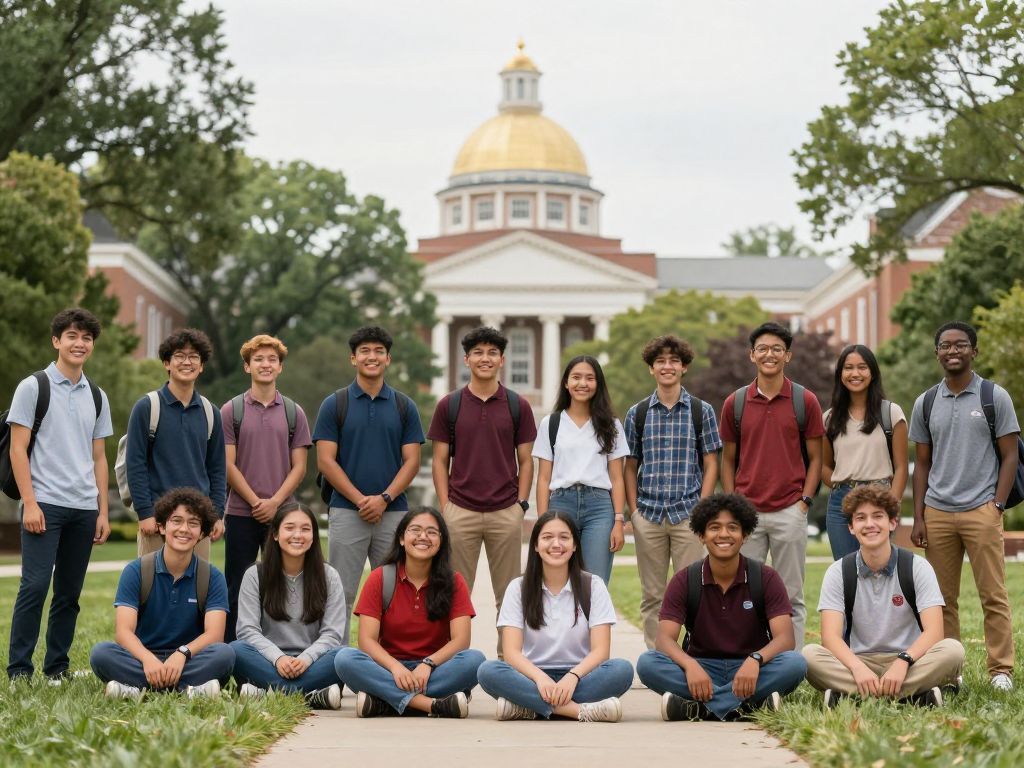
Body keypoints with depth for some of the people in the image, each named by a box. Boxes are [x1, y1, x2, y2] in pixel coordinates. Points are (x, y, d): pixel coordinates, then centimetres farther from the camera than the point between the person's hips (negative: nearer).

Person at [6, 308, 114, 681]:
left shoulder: (97, 396, 15)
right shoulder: (33, 387, 0)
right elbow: (18, 449, -4)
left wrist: (103, 511, 9)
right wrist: (30, 503, -12)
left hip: (84, 509, 5)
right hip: (45, 504, -5)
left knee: (69, 593, 7)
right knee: (35, 586, -11)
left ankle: (57, 668, 15)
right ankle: (18, 669, -5)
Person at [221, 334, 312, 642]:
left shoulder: (293, 413, 8)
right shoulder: (231, 411, 4)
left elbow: (299, 466, 4)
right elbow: (228, 465, -2)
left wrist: (275, 502, -10)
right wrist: (256, 502, -11)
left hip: (282, 512, 1)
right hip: (241, 513, -1)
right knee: (236, 590, 2)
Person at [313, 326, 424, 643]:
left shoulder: (404, 406, 7)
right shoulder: (334, 404, 2)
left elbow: (411, 461, 3)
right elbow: (325, 460, -3)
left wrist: (384, 498, -11)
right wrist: (359, 499, -12)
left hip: (393, 512, 2)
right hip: (346, 512, -2)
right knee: (342, 594, 0)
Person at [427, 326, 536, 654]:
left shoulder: (518, 406, 5)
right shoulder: (449, 405, 4)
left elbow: (525, 461, 7)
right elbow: (440, 460, 5)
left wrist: (521, 504, -2)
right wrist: (445, 507, -2)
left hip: (506, 513, 0)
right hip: (460, 512, 0)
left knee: (508, 594, 5)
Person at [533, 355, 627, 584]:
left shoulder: (611, 425, 12)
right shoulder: (550, 424, 10)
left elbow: (616, 479, 8)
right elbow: (544, 479, 8)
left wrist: (618, 521, -2)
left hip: (599, 506, 0)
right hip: (561, 503, 0)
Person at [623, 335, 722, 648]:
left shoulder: (702, 411, 4)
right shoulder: (637, 414, 7)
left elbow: (711, 464, 4)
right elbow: (630, 467, 10)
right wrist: (633, 511, 0)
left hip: (688, 514, -1)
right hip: (648, 516, 2)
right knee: (651, 595, 7)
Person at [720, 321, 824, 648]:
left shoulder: (806, 401, 1)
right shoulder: (735, 403, 6)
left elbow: (815, 458, 5)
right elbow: (728, 459, 11)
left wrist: (805, 500, -5)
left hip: (790, 511, -1)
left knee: (791, 597, 4)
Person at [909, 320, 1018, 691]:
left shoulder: (994, 397, 3)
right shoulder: (925, 403, 11)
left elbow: (1009, 457, 2)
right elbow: (922, 464, 14)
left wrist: (997, 507, -8)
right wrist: (918, 517, 6)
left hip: (981, 511, -3)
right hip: (937, 512, 3)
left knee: (993, 595, -4)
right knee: (942, 598, 4)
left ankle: (1001, 670, 1)